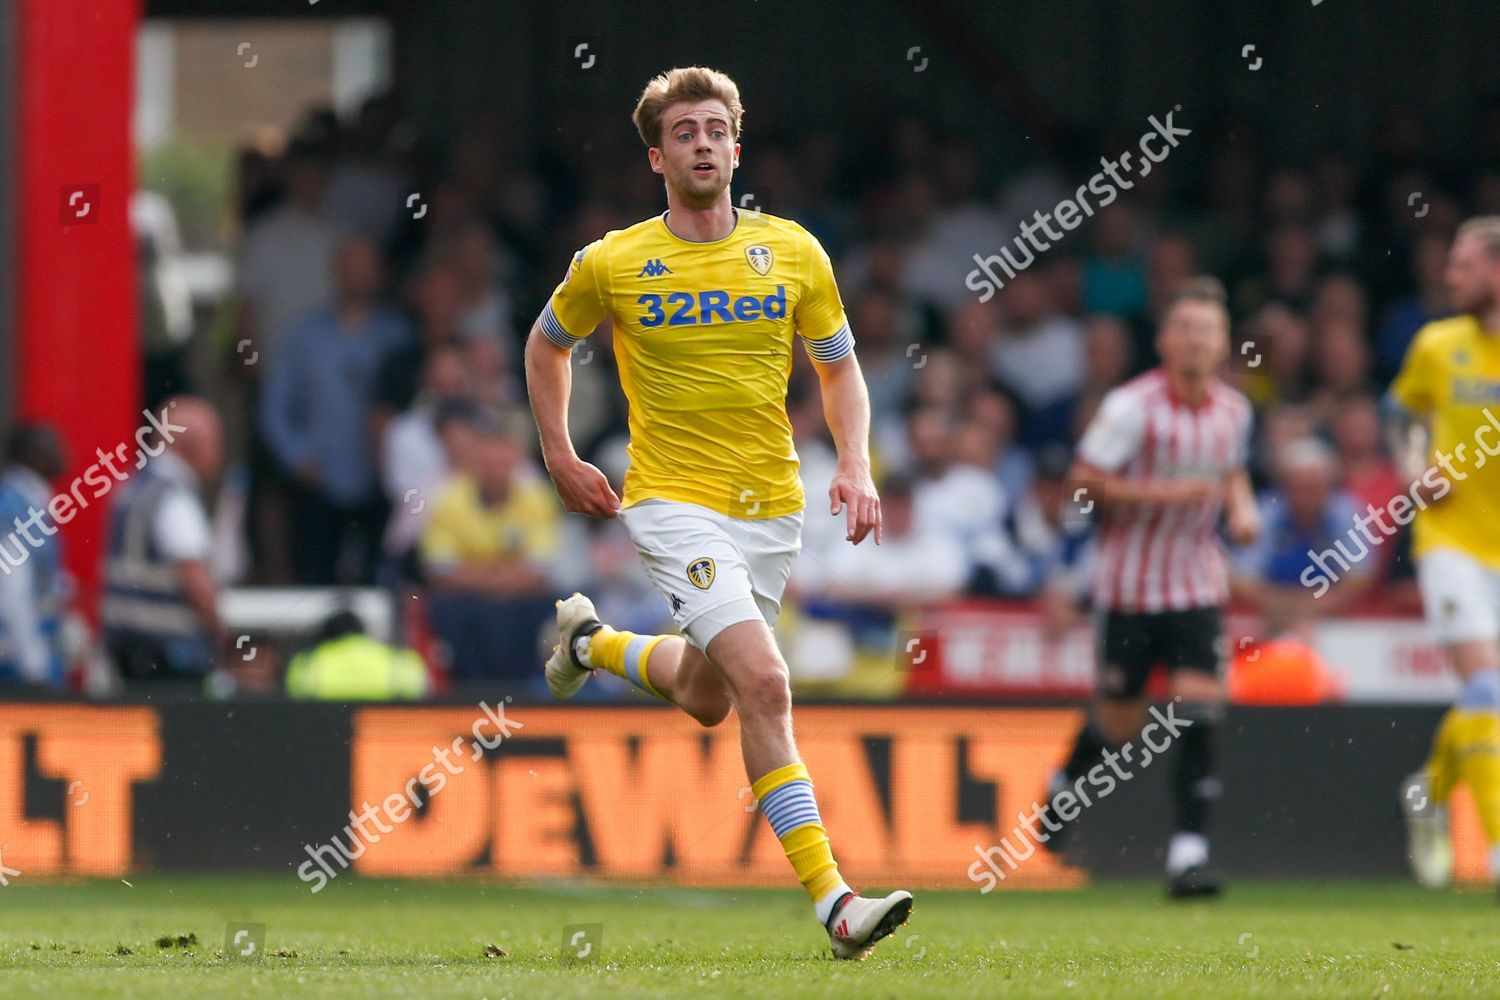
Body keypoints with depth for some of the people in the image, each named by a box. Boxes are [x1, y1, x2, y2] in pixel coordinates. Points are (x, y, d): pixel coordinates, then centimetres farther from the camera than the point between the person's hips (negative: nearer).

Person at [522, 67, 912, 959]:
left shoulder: (794, 252, 1)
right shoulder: (612, 265, -5)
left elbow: (839, 367, 12)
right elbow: (548, 345, 15)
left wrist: (856, 466, -3)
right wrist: (560, 458, 11)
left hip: (773, 506, 4)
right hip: (675, 501, -4)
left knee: (705, 700, 19)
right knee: (765, 684, -22)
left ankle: (594, 643, 51)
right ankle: (830, 900, -25)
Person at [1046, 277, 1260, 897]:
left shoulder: (1232, 410, 3)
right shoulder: (1133, 406, -14)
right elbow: (1082, 485, -14)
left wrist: (1241, 508, 3)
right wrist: (1163, 494, -22)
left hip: (1198, 584, 3)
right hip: (1129, 583, -3)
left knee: (1200, 708, -13)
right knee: (1119, 724, 7)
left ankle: (1189, 849, -12)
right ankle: (1066, 786, 41)